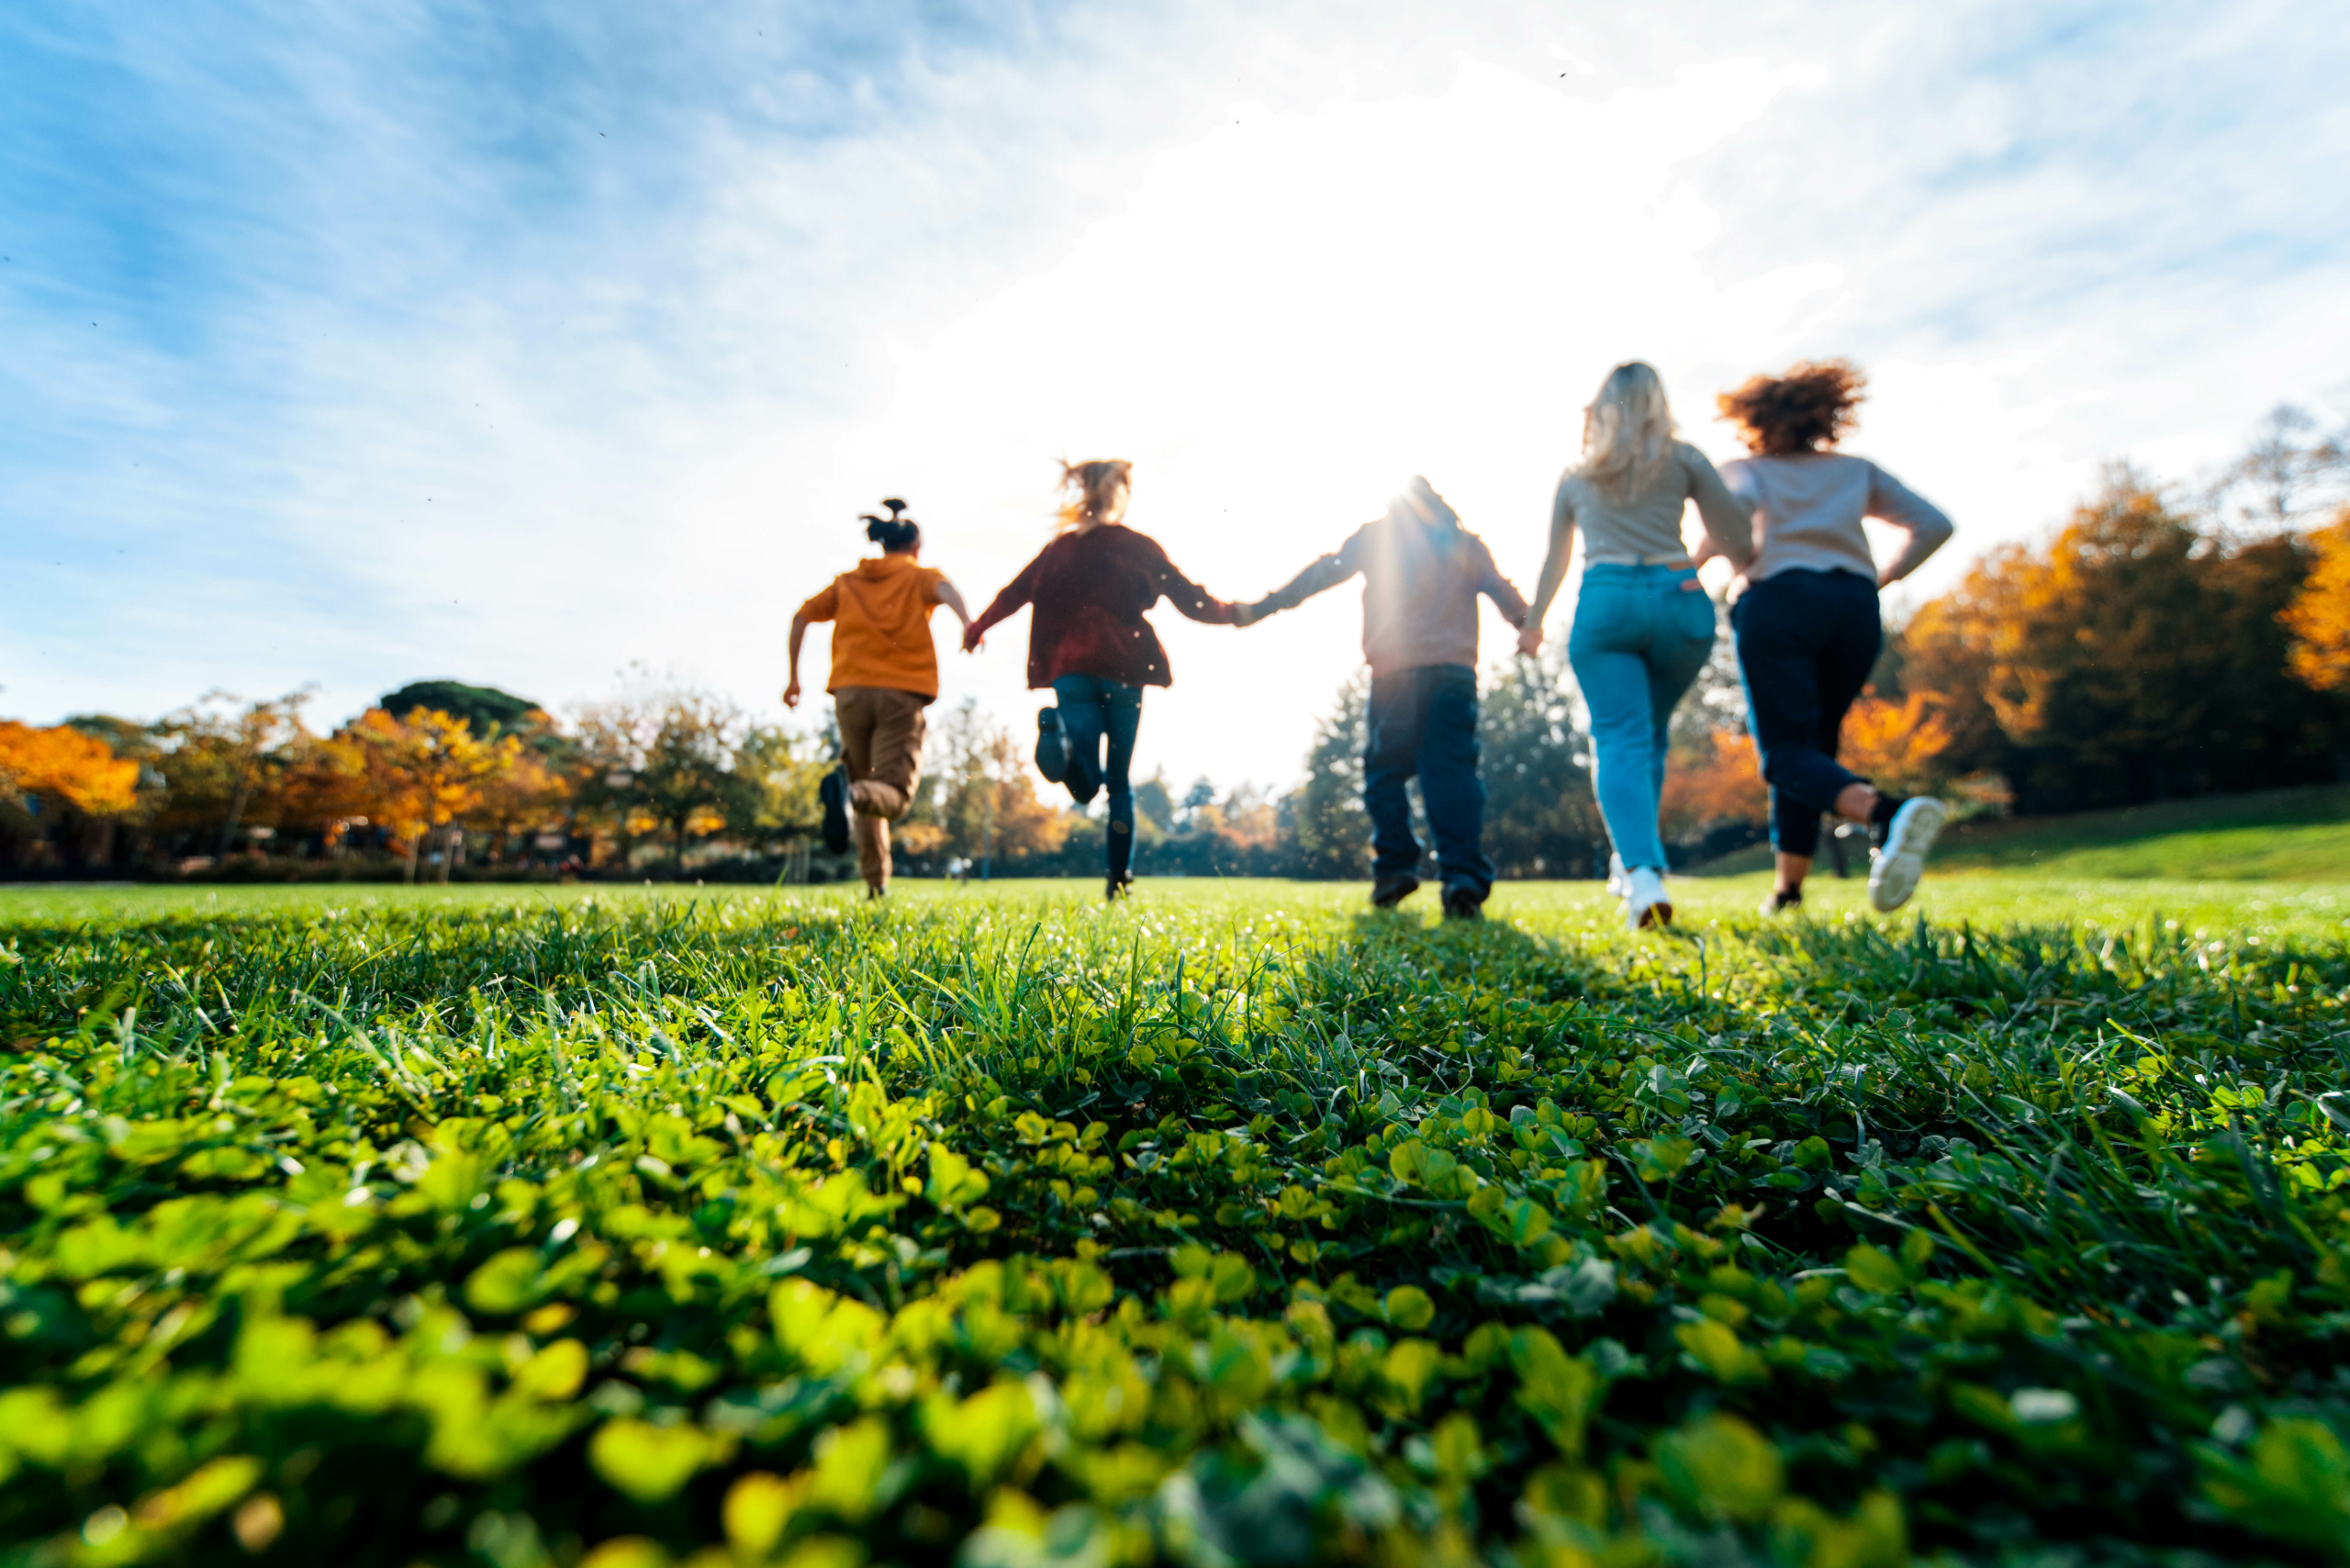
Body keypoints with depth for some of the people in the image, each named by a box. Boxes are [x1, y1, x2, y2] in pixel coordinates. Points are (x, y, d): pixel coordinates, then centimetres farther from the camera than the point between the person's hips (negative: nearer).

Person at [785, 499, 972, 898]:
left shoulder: (847, 581, 22)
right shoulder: (920, 576, 13)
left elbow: (802, 616, 12)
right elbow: (944, 589, -11)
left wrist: (794, 677, 17)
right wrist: (968, 623, -30)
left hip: (851, 690, 3)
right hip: (903, 692, -3)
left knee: (866, 780, 16)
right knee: (893, 795, -4)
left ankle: (876, 881, 7)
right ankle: (850, 792, -39)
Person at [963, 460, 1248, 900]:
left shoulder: (1059, 546, 14)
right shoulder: (1140, 547, 6)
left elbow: (1016, 592, 19)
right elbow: (1190, 598, 7)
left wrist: (976, 628, 34)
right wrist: (1233, 612, 24)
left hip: (1070, 669, 1)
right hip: (1123, 670, -1)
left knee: (1087, 783, -4)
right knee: (1120, 780, 11)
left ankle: (1061, 739, -38)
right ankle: (1120, 879, 12)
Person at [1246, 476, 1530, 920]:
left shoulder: (1375, 535, 16)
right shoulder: (1465, 541, 23)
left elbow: (1319, 575, 12)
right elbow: (1502, 590, 22)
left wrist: (1257, 609, 14)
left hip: (1396, 672, -2)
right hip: (1456, 671, 2)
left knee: (1385, 770, 6)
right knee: (1452, 772, -3)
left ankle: (1395, 867, 1)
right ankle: (1465, 880, -13)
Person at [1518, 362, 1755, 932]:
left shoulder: (1575, 476, 22)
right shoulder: (1683, 459, 16)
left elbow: (1554, 563, 30)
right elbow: (1736, 538, 9)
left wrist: (1533, 625, 42)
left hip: (1605, 601, 0)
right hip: (1680, 600, 1)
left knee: (1620, 739, -9)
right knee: (1652, 735, 15)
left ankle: (1642, 870, -28)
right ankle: (1634, 859, 15)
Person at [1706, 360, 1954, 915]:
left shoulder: (1743, 470, 17)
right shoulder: (1858, 471, 26)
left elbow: (1737, 503, -9)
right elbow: (1934, 525, 15)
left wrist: (1696, 562, 0)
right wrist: (1881, 579, 21)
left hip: (1777, 602, -4)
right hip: (1855, 607, 4)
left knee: (1787, 750, -10)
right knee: (1812, 744, 12)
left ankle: (1885, 812, -40)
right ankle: (1788, 887, 10)